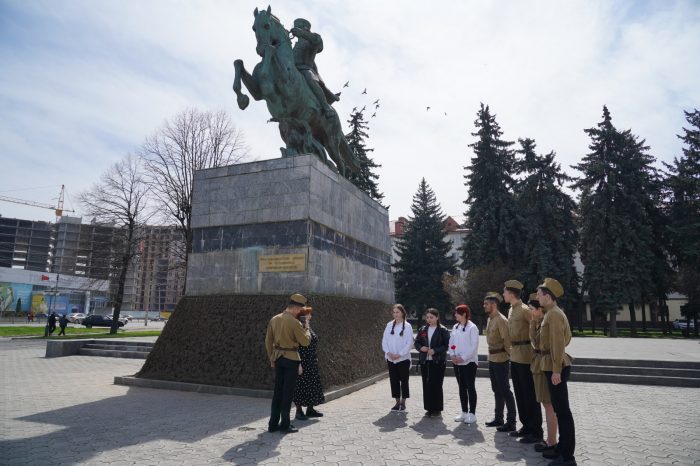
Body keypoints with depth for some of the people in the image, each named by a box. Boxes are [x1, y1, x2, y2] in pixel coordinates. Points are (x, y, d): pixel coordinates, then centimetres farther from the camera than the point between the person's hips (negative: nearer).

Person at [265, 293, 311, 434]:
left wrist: (272, 358, 18)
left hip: (278, 358, 7)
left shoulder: (274, 319, 5)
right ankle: (285, 425, 9)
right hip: (291, 359, -7)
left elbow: (268, 341, 10)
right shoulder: (294, 322, -16)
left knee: (278, 391, 14)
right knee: (288, 392, 3)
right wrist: (307, 331, 7)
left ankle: (273, 424, 19)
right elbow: (305, 342, -12)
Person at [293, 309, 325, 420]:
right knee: (301, 385, 1)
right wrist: (298, 364, -20)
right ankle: (299, 411, 13)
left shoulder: (309, 328, 10)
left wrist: (315, 359, 18)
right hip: (302, 362, -9)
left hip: (312, 362, 9)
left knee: (312, 385, 13)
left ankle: (310, 409, 25)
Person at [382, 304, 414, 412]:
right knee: (394, 380, 8)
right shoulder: (389, 325, 4)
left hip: (403, 358, -3)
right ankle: (397, 402, 20)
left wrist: (399, 354, -15)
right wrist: (388, 352, -10)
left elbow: (409, 343, -9)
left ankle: (403, 403, 16)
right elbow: (384, 340, 4)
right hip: (391, 359, 3)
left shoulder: (407, 326, -6)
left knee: (404, 380, 4)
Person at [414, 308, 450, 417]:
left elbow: (446, 345, -8)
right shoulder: (423, 330, 10)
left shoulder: (443, 330, -4)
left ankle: (437, 409, 13)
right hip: (424, 361, 4)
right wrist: (421, 348, -7)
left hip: (438, 362, -4)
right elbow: (417, 342, 14)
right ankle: (429, 408, 18)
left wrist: (435, 350, -18)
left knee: (436, 385, 0)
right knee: (426, 385, 7)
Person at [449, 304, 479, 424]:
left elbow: (474, 346, -15)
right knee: (462, 387, 12)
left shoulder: (472, 327, -10)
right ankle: (464, 412, 21)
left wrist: (463, 358, -17)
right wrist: (453, 355, -4)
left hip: (469, 361, -7)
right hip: (457, 362, 7)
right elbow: (451, 342, 12)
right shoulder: (455, 327, 11)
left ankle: (472, 413, 8)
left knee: (470, 387, 0)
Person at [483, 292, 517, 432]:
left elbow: (507, 340, -20)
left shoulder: (501, 320, -18)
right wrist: (491, 354, 15)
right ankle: (498, 418, 27)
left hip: (500, 359, -9)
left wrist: (510, 355, -15)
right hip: (492, 358, 9)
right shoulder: (490, 319, 10)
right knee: (497, 390, 17)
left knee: (505, 390, -2)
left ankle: (511, 422, 7)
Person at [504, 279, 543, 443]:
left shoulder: (525, 310, -16)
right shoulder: (511, 310, 12)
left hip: (525, 357, -9)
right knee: (519, 394, 15)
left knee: (530, 395, 0)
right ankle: (526, 426, 26)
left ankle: (536, 431, 9)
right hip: (515, 357, 9)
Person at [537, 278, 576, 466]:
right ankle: (562, 448, 25)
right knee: (559, 409, 15)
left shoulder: (553, 314, -17)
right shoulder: (554, 312, 13)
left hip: (555, 367, -10)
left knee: (563, 411, -4)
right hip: (554, 366, 10)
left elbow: (558, 344, -21)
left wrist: (556, 370, -21)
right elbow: (567, 337, 23)